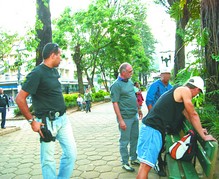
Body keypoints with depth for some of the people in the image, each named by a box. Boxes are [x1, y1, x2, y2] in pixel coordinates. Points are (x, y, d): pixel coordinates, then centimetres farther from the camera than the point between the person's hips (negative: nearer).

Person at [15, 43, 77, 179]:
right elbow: (20, 99, -16)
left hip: (63, 118, 7)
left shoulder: (54, 71, 10)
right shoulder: (37, 73, -14)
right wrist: (32, 121, -14)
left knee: (71, 153, 9)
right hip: (48, 122, -7)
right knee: (48, 159, 6)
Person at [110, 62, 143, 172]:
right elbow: (115, 103, -17)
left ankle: (134, 159, 34)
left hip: (134, 116, 8)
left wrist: (139, 109, 23)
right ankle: (125, 163, 20)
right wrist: (120, 120, -20)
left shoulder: (130, 82, 9)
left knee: (135, 138, 17)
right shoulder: (116, 85, -15)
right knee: (125, 141, 5)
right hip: (125, 117, -8)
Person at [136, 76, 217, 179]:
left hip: (151, 127, 10)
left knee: (145, 164, 17)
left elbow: (187, 114, 33)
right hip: (153, 129, -10)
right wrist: (203, 136, 6)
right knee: (146, 165, -11)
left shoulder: (178, 91, 26)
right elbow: (193, 115, -2)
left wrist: (199, 129, 38)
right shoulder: (185, 90, -3)